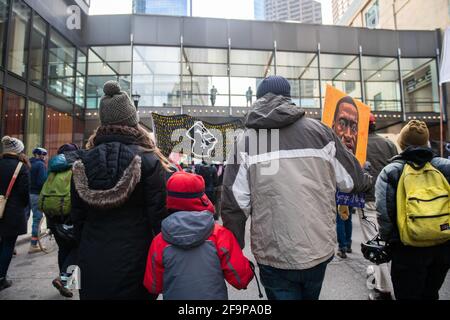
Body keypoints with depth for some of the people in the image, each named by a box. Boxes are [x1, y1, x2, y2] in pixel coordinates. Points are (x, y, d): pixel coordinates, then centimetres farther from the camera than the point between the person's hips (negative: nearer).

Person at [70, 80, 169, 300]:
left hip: (92, 259, 4)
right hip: (133, 259, -3)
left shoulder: (83, 162, 0)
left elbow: (77, 215, 7)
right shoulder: (148, 161, -14)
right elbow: (158, 215, -13)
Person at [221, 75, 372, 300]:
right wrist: (366, 182, 31)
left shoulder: (245, 140, -7)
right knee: (309, 296, 30)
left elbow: (234, 203, -11)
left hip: (274, 256, -3)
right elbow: (350, 179, 7)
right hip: (319, 248, 4)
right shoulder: (319, 131, -2)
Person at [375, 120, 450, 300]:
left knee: (408, 296, 12)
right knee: (430, 295, 25)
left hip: (408, 249, -4)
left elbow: (384, 212, -15)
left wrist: (388, 240, -2)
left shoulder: (390, 171, -10)